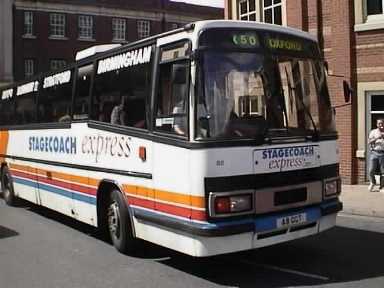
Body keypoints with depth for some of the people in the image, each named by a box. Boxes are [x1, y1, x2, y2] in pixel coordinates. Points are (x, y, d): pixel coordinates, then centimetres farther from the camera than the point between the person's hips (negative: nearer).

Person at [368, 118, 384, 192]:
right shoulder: (373, 132, 8)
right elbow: (369, 142, -5)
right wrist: (377, 138, -19)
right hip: (374, 153, -1)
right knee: (371, 170, -6)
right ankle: (372, 183, 20)